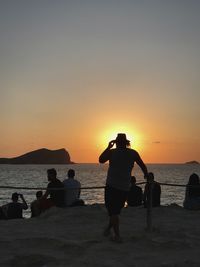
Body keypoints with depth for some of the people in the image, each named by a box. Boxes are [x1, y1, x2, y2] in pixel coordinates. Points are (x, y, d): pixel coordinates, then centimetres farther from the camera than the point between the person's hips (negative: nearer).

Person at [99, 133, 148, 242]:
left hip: (111, 186, -3)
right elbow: (143, 166, 6)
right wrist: (147, 176, 22)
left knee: (113, 211, 2)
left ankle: (117, 235, -3)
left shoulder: (112, 152, -5)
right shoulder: (133, 153, 1)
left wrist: (108, 147, 11)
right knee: (117, 209, 19)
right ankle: (108, 228, 32)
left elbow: (101, 160, 6)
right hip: (125, 187, 3)